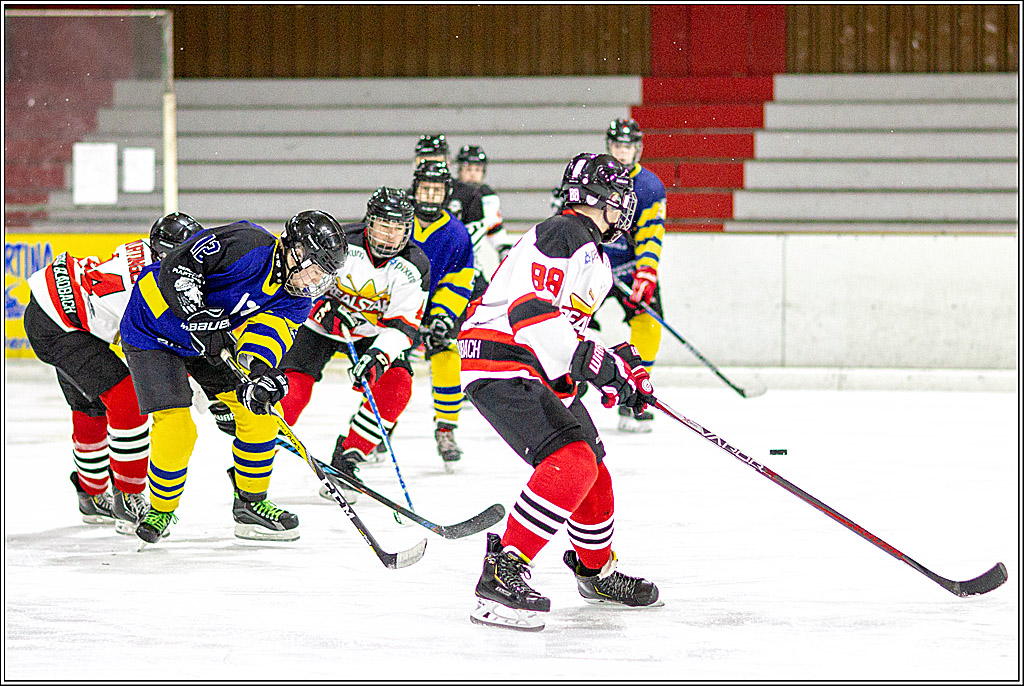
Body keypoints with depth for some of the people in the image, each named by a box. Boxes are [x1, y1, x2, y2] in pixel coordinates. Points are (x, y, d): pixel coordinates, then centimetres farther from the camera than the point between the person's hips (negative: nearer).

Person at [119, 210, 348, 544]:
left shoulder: (295, 300, -6)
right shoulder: (248, 246, -29)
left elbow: (267, 335, -21)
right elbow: (177, 267, -32)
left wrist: (260, 371, -42)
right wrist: (201, 321, -36)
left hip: (211, 340, 8)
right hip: (153, 329, -8)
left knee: (258, 411, -1)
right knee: (176, 430, -16)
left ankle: (250, 504, 15)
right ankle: (160, 511, 9)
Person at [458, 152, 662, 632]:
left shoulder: (591, 253, 22)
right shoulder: (566, 234, -14)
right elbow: (530, 307, -27)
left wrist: (620, 364, 18)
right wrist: (588, 359, -32)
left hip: (542, 373, 11)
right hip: (502, 366, -11)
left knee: (593, 469, 20)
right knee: (572, 462, -27)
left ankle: (596, 571, 42)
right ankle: (503, 572, -30)